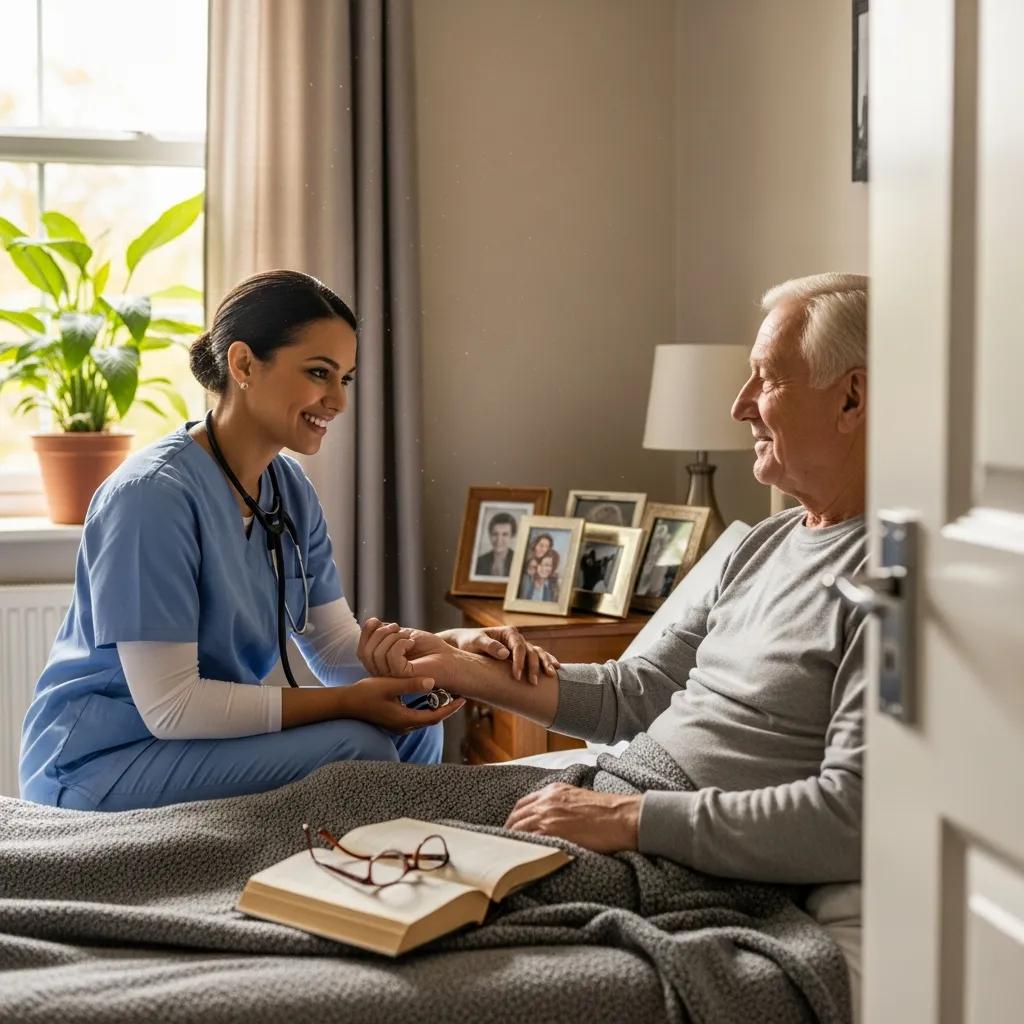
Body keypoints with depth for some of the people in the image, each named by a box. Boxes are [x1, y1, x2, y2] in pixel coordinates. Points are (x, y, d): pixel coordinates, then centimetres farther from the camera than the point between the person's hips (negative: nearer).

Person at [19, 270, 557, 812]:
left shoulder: (290, 489, 3)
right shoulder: (153, 493, -23)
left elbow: (336, 644, 2)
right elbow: (168, 706, -24)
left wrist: (455, 643, -16)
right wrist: (348, 702, -25)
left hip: (206, 727, 8)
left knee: (409, 726, 0)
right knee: (353, 747, -21)